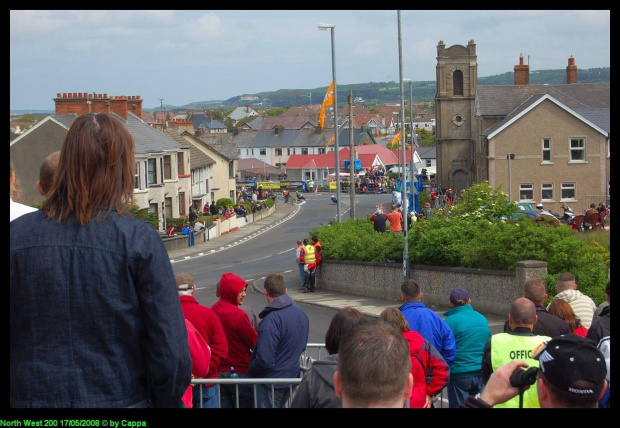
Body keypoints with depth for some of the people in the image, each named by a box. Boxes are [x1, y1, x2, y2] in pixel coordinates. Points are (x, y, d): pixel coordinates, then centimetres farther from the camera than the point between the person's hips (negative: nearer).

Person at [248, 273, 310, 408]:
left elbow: (265, 360, -26)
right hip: (292, 376, 8)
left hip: (272, 380, -8)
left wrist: (250, 371, -9)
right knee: (280, 405, 22)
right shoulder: (301, 313, 3)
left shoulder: (271, 320, -24)